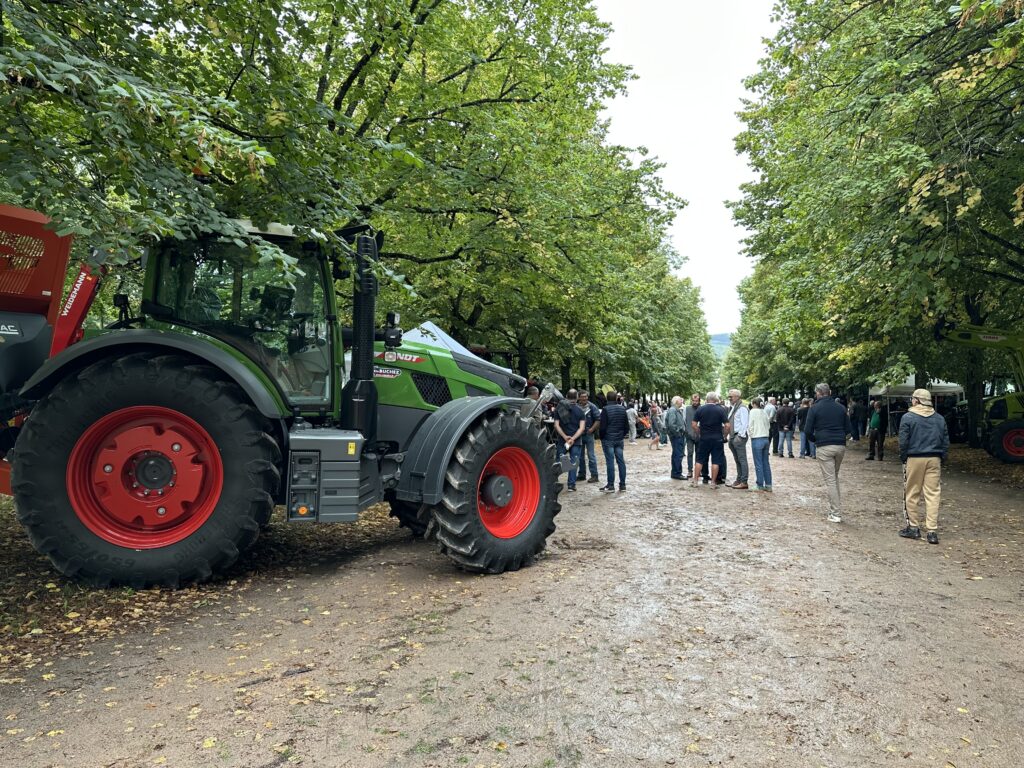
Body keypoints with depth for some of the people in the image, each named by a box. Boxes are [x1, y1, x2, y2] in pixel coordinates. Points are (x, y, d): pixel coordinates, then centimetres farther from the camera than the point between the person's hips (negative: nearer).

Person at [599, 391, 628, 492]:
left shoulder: (606, 409, -12)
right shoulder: (622, 409, 6)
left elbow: (603, 427, -12)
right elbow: (627, 426, 10)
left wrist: (602, 438, 1)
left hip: (608, 439, -5)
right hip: (619, 439, 5)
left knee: (610, 462, -4)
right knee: (621, 461, 8)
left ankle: (610, 485, -2)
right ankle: (622, 484, 12)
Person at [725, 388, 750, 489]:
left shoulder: (742, 408, -10)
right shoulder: (733, 408, 18)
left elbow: (744, 424, -16)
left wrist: (740, 436, -18)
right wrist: (730, 437, 14)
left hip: (739, 436, -9)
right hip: (733, 437, 9)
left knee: (742, 460, -7)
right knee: (737, 460, 13)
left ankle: (744, 482, -5)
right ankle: (739, 480, 19)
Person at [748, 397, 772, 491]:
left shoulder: (753, 411, -9)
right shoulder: (764, 413, 8)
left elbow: (751, 426, -10)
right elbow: (768, 426, 13)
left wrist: (751, 434, 6)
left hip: (757, 439, -6)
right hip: (766, 439, 6)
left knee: (758, 464, 0)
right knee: (766, 463, 11)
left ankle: (760, 486, 4)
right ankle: (768, 486, 14)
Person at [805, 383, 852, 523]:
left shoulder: (815, 408, -3)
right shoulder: (841, 408, 9)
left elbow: (808, 431, -5)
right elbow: (848, 429, 10)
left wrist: (814, 440, 15)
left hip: (824, 447, -4)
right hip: (840, 446, 4)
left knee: (830, 480, -1)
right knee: (835, 477, 20)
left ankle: (836, 514, -2)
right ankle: (836, 507, 19)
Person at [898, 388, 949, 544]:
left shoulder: (908, 418, -6)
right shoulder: (939, 419, 9)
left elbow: (903, 442, -7)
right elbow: (946, 442, 11)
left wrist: (903, 458, 4)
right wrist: (942, 458, 16)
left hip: (914, 459, -4)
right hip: (934, 460, 4)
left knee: (912, 495, 7)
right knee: (933, 495, 3)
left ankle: (914, 527, 13)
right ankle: (932, 531, 1)